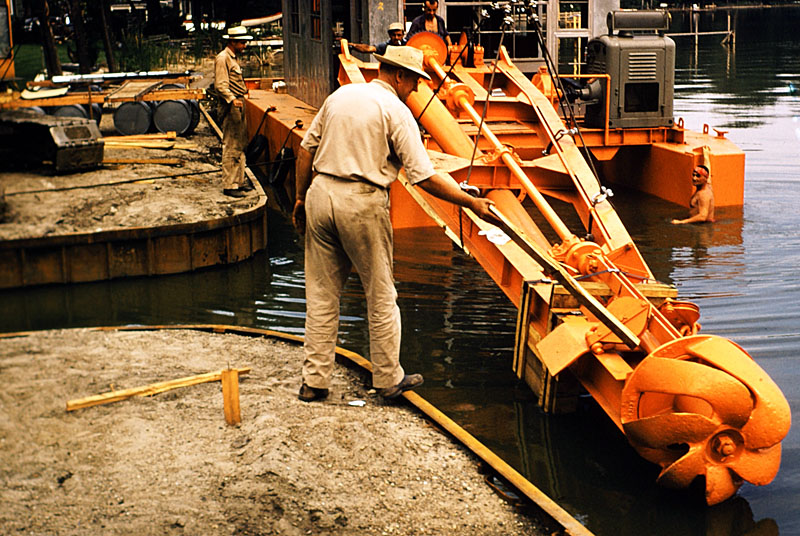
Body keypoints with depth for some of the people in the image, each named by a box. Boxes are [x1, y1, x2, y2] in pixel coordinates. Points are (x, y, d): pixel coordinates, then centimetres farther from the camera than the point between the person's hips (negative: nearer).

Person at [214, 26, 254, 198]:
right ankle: (229, 185, -6)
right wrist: (232, 100, -32)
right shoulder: (222, 58, -12)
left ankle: (239, 181, 23)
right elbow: (220, 85, -21)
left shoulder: (233, 58, 19)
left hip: (239, 105, 10)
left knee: (240, 145, 14)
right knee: (231, 147, -9)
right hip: (231, 106, -10)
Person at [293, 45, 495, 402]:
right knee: (381, 295, 9)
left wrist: (301, 198, 21)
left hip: (321, 194, 6)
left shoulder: (339, 96, 12)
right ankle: (389, 379, 19)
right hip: (361, 203, -5)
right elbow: (424, 177, -11)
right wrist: (472, 203, -4)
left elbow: (306, 149, 13)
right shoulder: (396, 111, -6)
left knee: (321, 292, 12)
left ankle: (314, 380, 16)